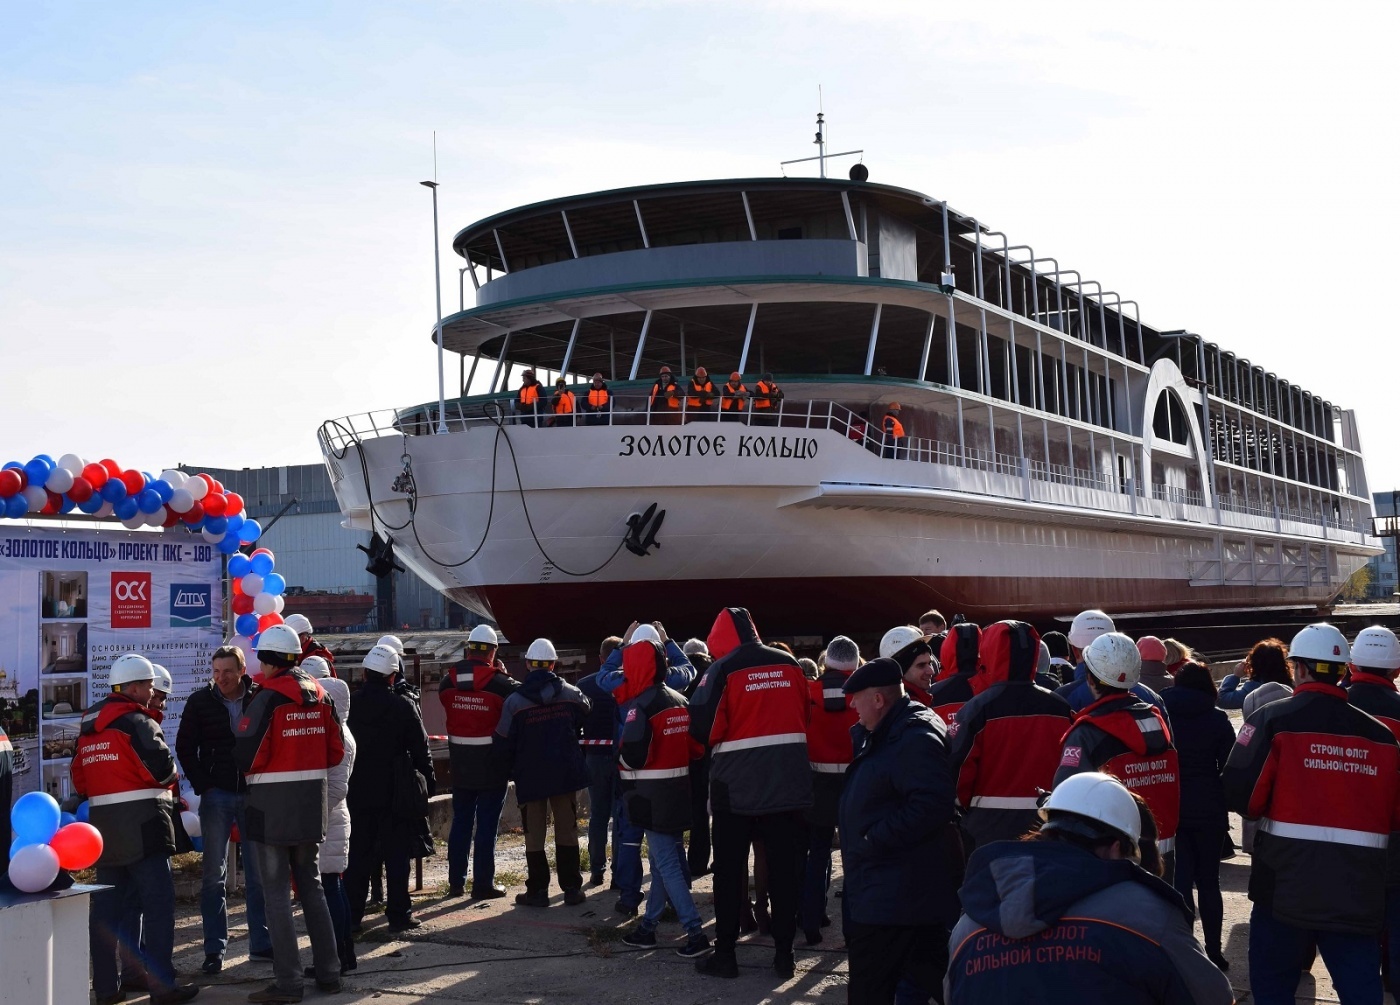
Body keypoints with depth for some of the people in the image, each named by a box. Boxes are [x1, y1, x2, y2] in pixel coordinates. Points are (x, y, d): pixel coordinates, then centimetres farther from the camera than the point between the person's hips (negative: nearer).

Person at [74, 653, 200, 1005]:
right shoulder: (137, 722, -11)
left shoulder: (89, 727, 15)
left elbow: (79, 778, 17)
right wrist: (170, 780, 3)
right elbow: (162, 767, -17)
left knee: (106, 905, 11)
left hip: (102, 824, 8)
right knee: (158, 902, -4)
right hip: (141, 825, -8)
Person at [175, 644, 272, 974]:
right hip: (216, 795, -1)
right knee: (213, 875, 2)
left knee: (259, 872, 7)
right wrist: (202, 786, -5)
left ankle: (261, 943, 16)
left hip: (254, 794, 1)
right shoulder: (200, 701, -1)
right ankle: (215, 948, 9)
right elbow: (185, 747, 3)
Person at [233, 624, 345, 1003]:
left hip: (273, 806, -6)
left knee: (276, 893, 1)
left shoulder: (269, 698, -15)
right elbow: (335, 751, 9)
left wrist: (257, 769, 4)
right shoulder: (320, 695, 5)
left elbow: (246, 756, -17)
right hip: (311, 804, 6)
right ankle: (328, 972, 19)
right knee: (311, 886, 16)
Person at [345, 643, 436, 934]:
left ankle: (352, 914, 12)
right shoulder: (403, 706, -10)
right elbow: (420, 749, -6)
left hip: (356, 792, 3)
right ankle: (398, 914, 6)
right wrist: (428, 781, 6)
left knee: (357, 854, 10)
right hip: (394, 792, -3)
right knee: (397, 854, 4)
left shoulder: (347, 704, -1)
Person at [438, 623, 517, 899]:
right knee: (487, 825, 3)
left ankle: (456, 881, 21)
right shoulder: (500, 683, -16)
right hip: (492, 765, -4)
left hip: (460, 763, 4)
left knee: (461, 821, 15)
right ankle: (483, 884, 6)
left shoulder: (448, 682, -3)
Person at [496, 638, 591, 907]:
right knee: (567, 831, 11)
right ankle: (572, 887, 14)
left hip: (530, 777, -2)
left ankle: (537, 890, 10)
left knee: (534, 835, 7)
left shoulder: (514, 701, -12)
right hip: (566, 773, 2)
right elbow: (585, 722, 13)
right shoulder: (572, 694, -4)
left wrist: (512, 769, 11)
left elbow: (504, 743, -6)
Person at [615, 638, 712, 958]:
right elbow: (693, 746, 13)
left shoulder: (641, 706, -17)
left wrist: (620, 757, -1)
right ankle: (648, 926, 24)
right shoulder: (680, 701, 9)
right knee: (663, 859, 15)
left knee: (667, 864, -6)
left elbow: (633, 756, -21)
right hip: (677, 789, 9)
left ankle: (695, 932, -9)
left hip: (653, 795, -8)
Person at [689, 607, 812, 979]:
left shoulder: (723, 670, -10)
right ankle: (784, 951, 14)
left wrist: (721, 742, 6)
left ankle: (725, 953, 10)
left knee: (730, 870, 7)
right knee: (784, 868, 10)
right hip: (787, 780, 4)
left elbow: (703, 727, -14)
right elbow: (804, 715, 14)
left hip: (737, 783, -4)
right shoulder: (788, 664, 4)